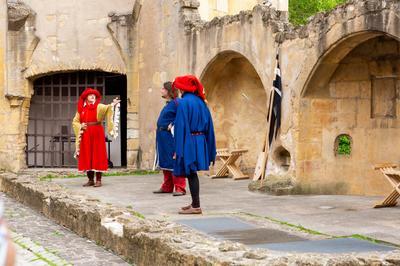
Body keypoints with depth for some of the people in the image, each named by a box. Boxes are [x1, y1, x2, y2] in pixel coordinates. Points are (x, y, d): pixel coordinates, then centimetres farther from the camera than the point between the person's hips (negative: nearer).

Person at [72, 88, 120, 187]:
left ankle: (98, 180, -5)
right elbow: (75, 121, 15)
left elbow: (106, 108, -19)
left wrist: (112, 105, -39)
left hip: (97, 133, -4)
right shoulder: (81, 109, 12)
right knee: (87, 156, 3)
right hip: (85, 134, 4)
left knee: (98, 155, -6)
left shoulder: (99, 107, 2)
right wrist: (80, 126, -4)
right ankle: (90, 180, 9)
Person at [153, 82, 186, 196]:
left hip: (170, 136, -10)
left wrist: (172, 125, -18)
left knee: (173, 162, -8)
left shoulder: (175, 103, -13)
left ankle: (180, 188, -4)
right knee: (165, 162, 14)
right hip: (163, 136, 10)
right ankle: (167, 187, 23)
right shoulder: (168, 104, 16)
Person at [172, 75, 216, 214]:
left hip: (188, 142, -8)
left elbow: (180, 126, -15)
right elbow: (208, 125, 12)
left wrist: (178, 149, -14)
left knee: (191, 173, -3)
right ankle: (195, 203, 24)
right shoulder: (201, 102, 11)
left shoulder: (183, 102, -11)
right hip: (200, 141, 8)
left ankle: (196, 206, -2)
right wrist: (209, 148, 17)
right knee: (192, 173, 17)